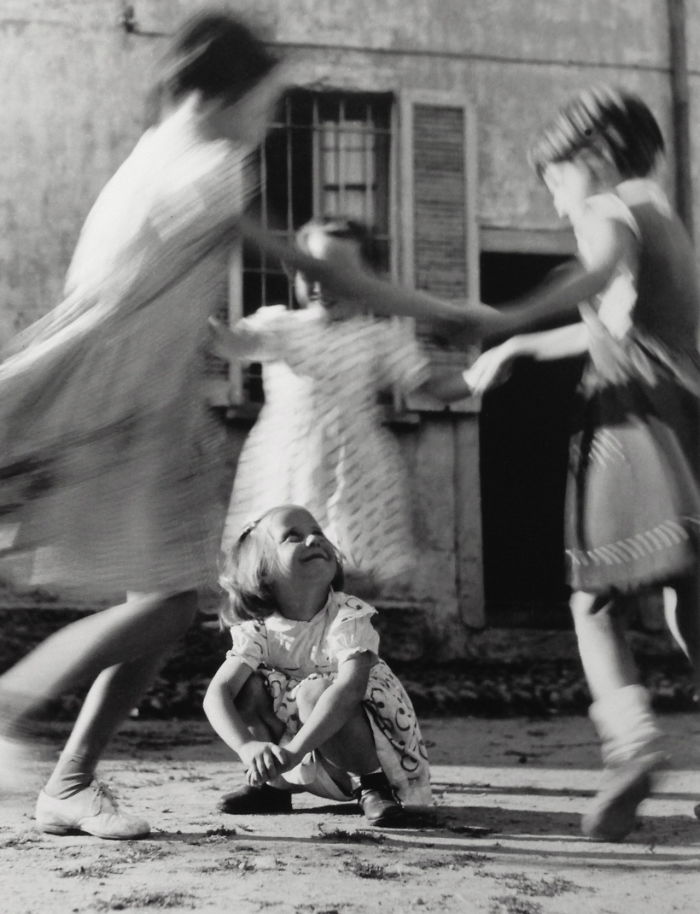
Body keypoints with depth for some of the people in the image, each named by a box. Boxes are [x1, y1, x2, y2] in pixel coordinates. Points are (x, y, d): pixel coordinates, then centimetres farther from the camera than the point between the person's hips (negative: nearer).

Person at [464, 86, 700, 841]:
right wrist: (523, 348, 45)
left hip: (636, 417, -7)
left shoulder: (608, 212, 3)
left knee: (596, 598, -1)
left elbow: (606, 272, -23)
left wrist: (501, 325, -32)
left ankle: (630, 737, -22)